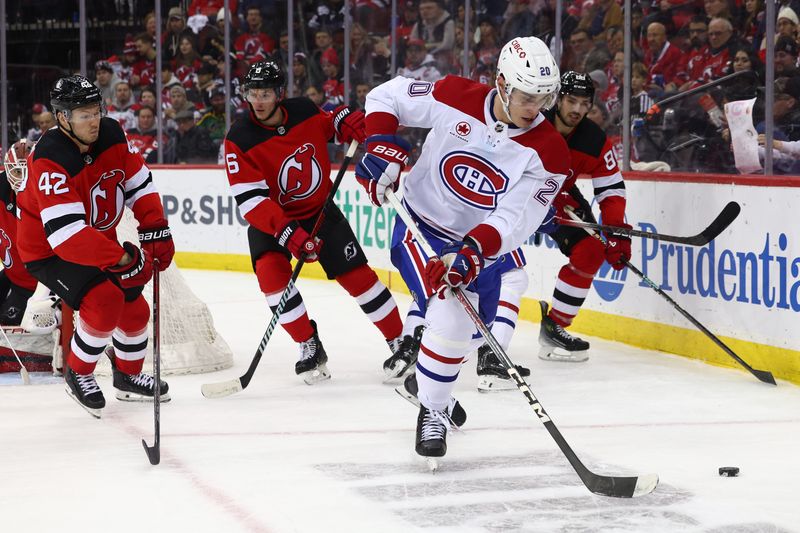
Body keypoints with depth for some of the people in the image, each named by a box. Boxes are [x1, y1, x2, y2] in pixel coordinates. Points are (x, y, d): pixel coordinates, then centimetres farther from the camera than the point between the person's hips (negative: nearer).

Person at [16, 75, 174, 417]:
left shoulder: (111, 136, -10)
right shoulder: (50, 161, -32)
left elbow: (139, 182, 4)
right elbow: (66, 232, -38)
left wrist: (155, 230, -7)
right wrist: (121, 258, -38)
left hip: (97, 240, 7)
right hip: (48, 251, -7)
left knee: (134, 306, 7)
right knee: (105, 301, -25)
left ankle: (128, 376, 31)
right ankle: (78, 374, -3)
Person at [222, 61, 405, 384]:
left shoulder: (304, 112, -12)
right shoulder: (240, 140, -21)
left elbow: (331, 123, 14)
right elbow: (251, 201, -26)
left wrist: (347, 122, -10)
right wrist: (288, 234, -36)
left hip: (319, 209, 2)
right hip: (270, 219, -2)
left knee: (357, 274, -2)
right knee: (271, 272, -25)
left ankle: (400, 342, 13)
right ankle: (310, 347, -8)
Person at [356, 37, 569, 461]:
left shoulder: (548, 152, -19)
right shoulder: (454, 98, -20)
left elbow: (514, 218, -26)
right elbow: (385, 96, -6)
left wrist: (470, 253, -41)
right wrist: (383, 147, -21)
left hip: (479, 247, 4)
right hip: (421, 229, -4)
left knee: (468, 332, 18)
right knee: (450, 317, -25)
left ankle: (429, 379, 50)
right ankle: (432, 410, -7)